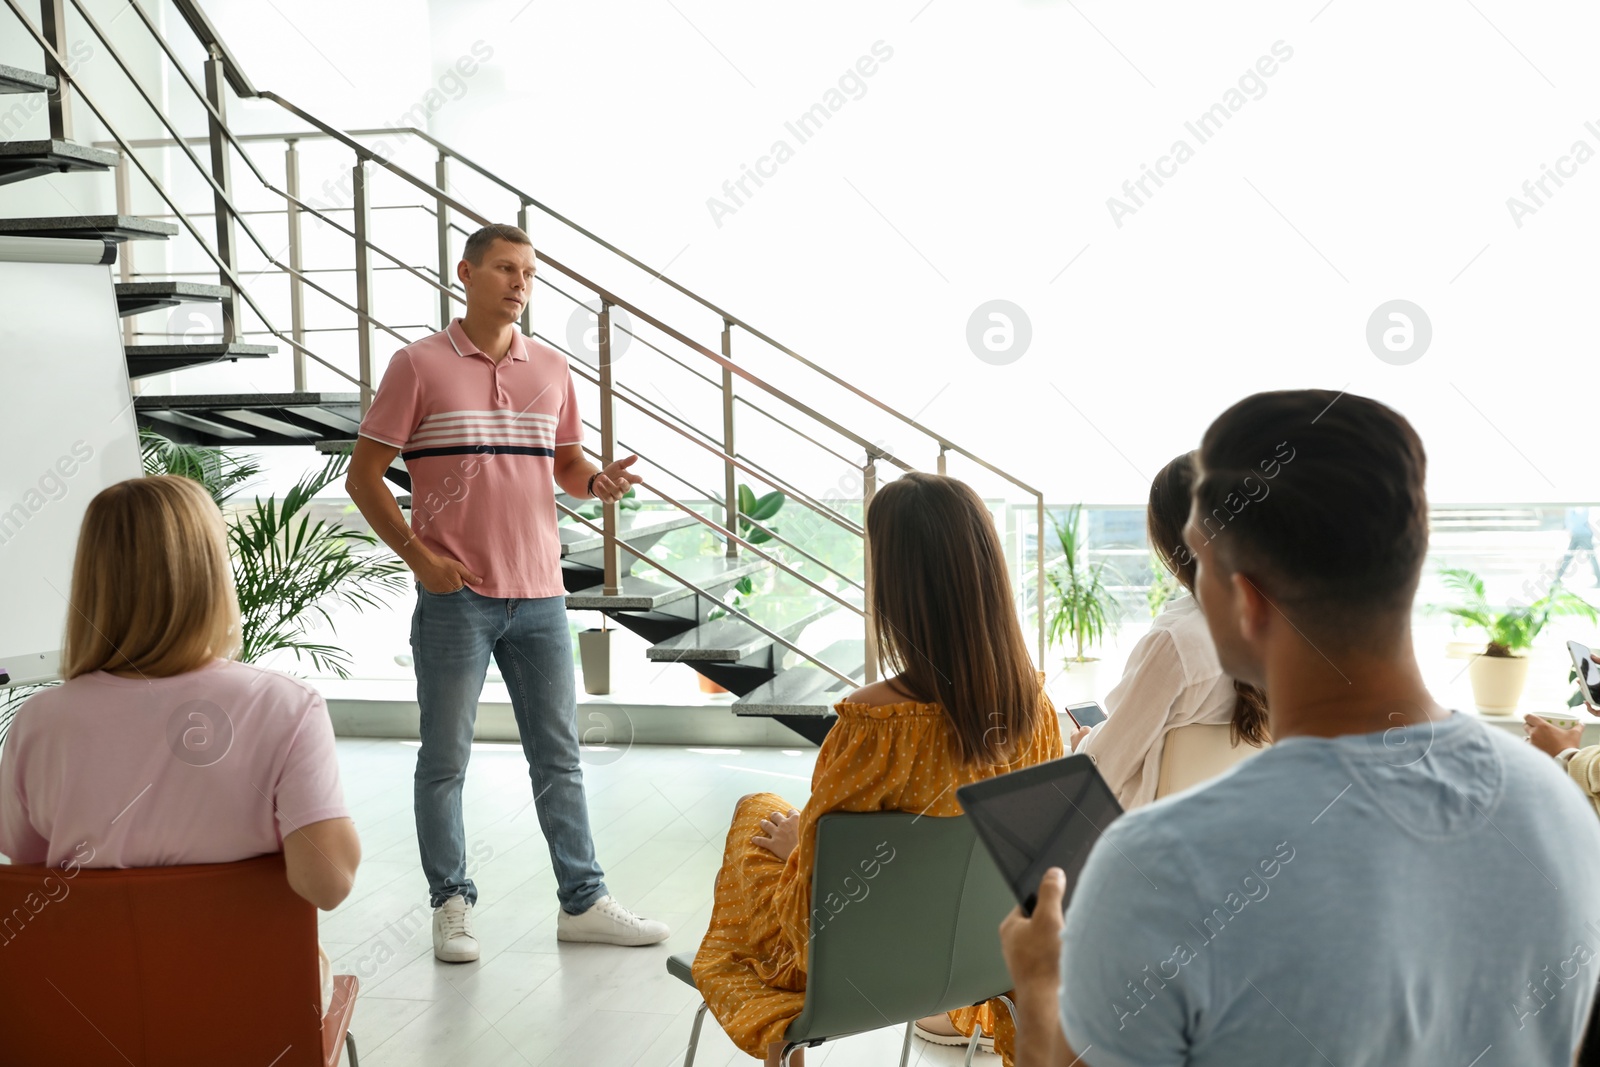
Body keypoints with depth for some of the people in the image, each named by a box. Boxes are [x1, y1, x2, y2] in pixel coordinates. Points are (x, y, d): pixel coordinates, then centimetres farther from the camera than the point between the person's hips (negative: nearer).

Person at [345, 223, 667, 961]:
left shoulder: (550, 368, 10)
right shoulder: (419, 365, -2)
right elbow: (363, 475, -1)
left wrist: (598, 480, -3)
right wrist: (415, 554, -10)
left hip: (539, 595, 4)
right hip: (455, 596, -4)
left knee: (558, 754, 10)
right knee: (445, 757, 5)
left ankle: (583, 901, 19)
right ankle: (451, 905, 19)